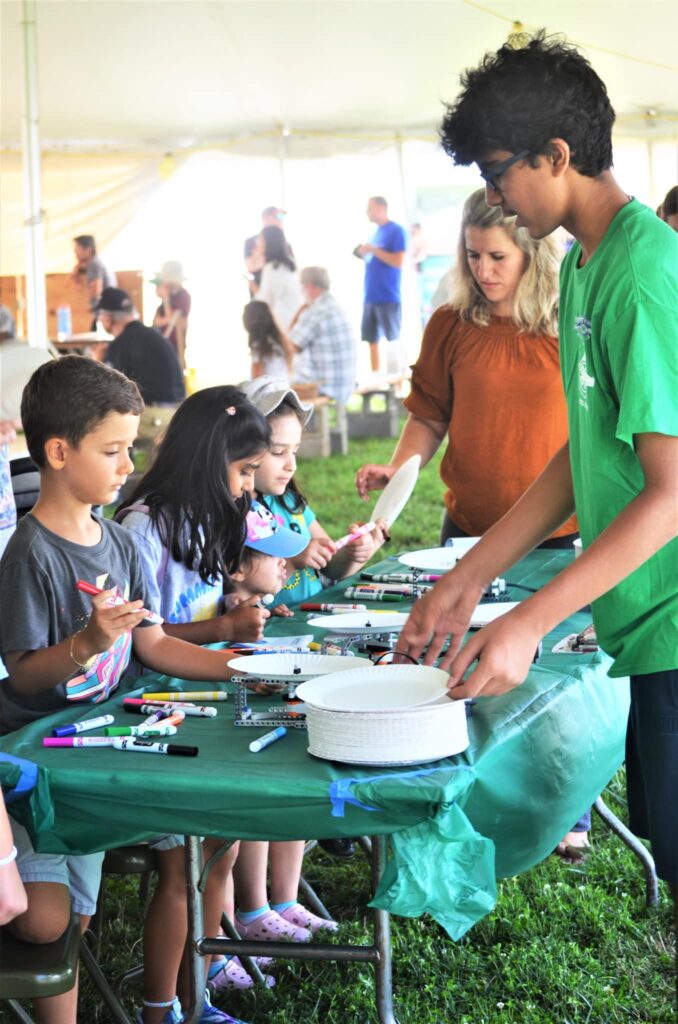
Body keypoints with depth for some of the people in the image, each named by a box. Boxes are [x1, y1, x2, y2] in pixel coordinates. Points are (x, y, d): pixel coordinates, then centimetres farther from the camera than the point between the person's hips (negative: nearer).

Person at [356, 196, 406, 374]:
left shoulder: (395, 231, -7)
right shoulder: (376, 232, 16)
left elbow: (398, 261, -16)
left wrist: (373, 250, -15)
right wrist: (363, 254, 4)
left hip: (388, 297, -8)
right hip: (371, 296, 8)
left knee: (392, 340, -3)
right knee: (372, 340, 8)